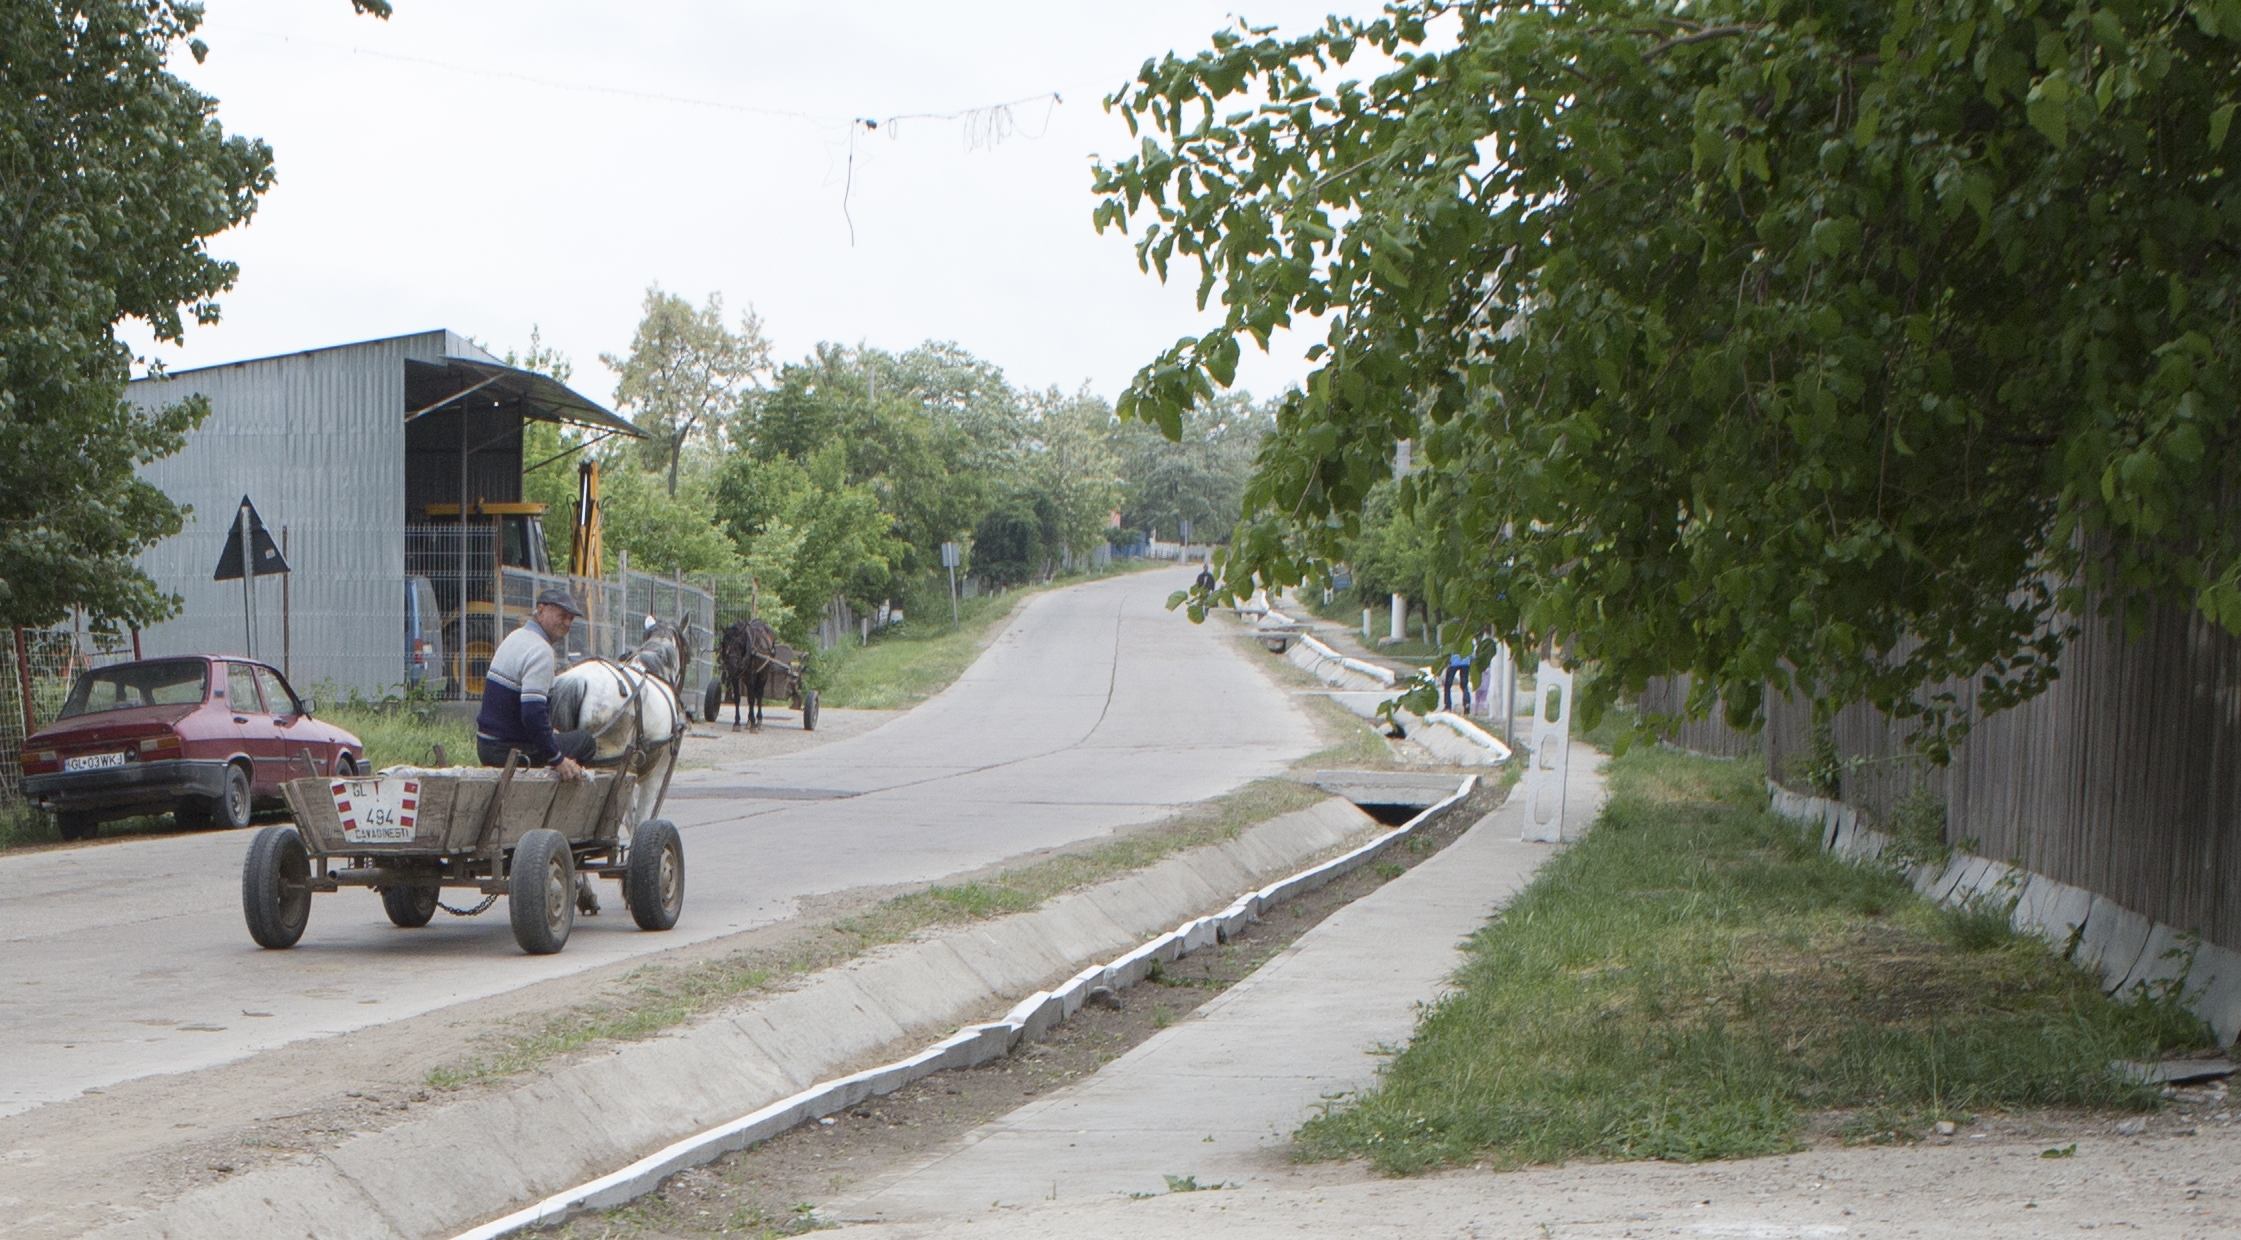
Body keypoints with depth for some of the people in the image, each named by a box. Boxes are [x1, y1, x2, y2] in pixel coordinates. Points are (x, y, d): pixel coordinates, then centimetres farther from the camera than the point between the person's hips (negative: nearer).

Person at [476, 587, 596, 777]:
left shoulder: (514, 637, 14)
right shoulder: (540, 651, -19)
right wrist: (558, 760, -26)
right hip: (509, 752, -10)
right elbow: (533, 713, -29)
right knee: (586, 741, -6)